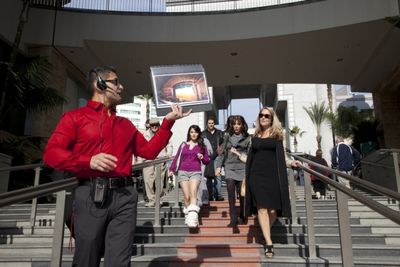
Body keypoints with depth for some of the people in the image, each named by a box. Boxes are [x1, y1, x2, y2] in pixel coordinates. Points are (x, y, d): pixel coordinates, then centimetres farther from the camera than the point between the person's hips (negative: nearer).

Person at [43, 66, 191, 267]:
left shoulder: (125, 124, 22)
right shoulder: (75, 117, 7)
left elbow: (149, 150, 19)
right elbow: (51, 153, -3)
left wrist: (168, 122, 14)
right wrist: (88, 161, -19)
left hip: (124, 196, 4)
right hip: (91, 195, -3)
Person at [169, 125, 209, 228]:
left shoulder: (202, 146, 13)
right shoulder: (183, 145, 14)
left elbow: (207, 161, 16)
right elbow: (177, 158, 10)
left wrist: (202, 158, -5)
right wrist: (171, 169, -2)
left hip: (195, 172, -1)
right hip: (183, 172, 1)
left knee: (193, 193, -23)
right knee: (186, 196, -6)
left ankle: (193, 216, -33)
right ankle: (187, 215, 9)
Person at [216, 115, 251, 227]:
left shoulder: (247, 138, 5)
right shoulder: (228, 136, 13)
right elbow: (223, 152, 15)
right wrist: (219, 166, 10)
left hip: (242, 167, -1)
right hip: (229, 166, 1)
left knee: (241, 192, 1)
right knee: (230, 188, -16)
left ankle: (242, 216, 20)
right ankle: (233, 218, -13)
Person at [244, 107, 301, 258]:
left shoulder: (277, 134, 8)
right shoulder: (255, 136, 13)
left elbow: (280, 157, 8)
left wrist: (290, 163, -6)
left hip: (273, 174, -1)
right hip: (257, 174, 1)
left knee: (272, 209, -3)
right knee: (261, 208, -7)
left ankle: (265, 234, 23)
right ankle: (269, 242, -6)